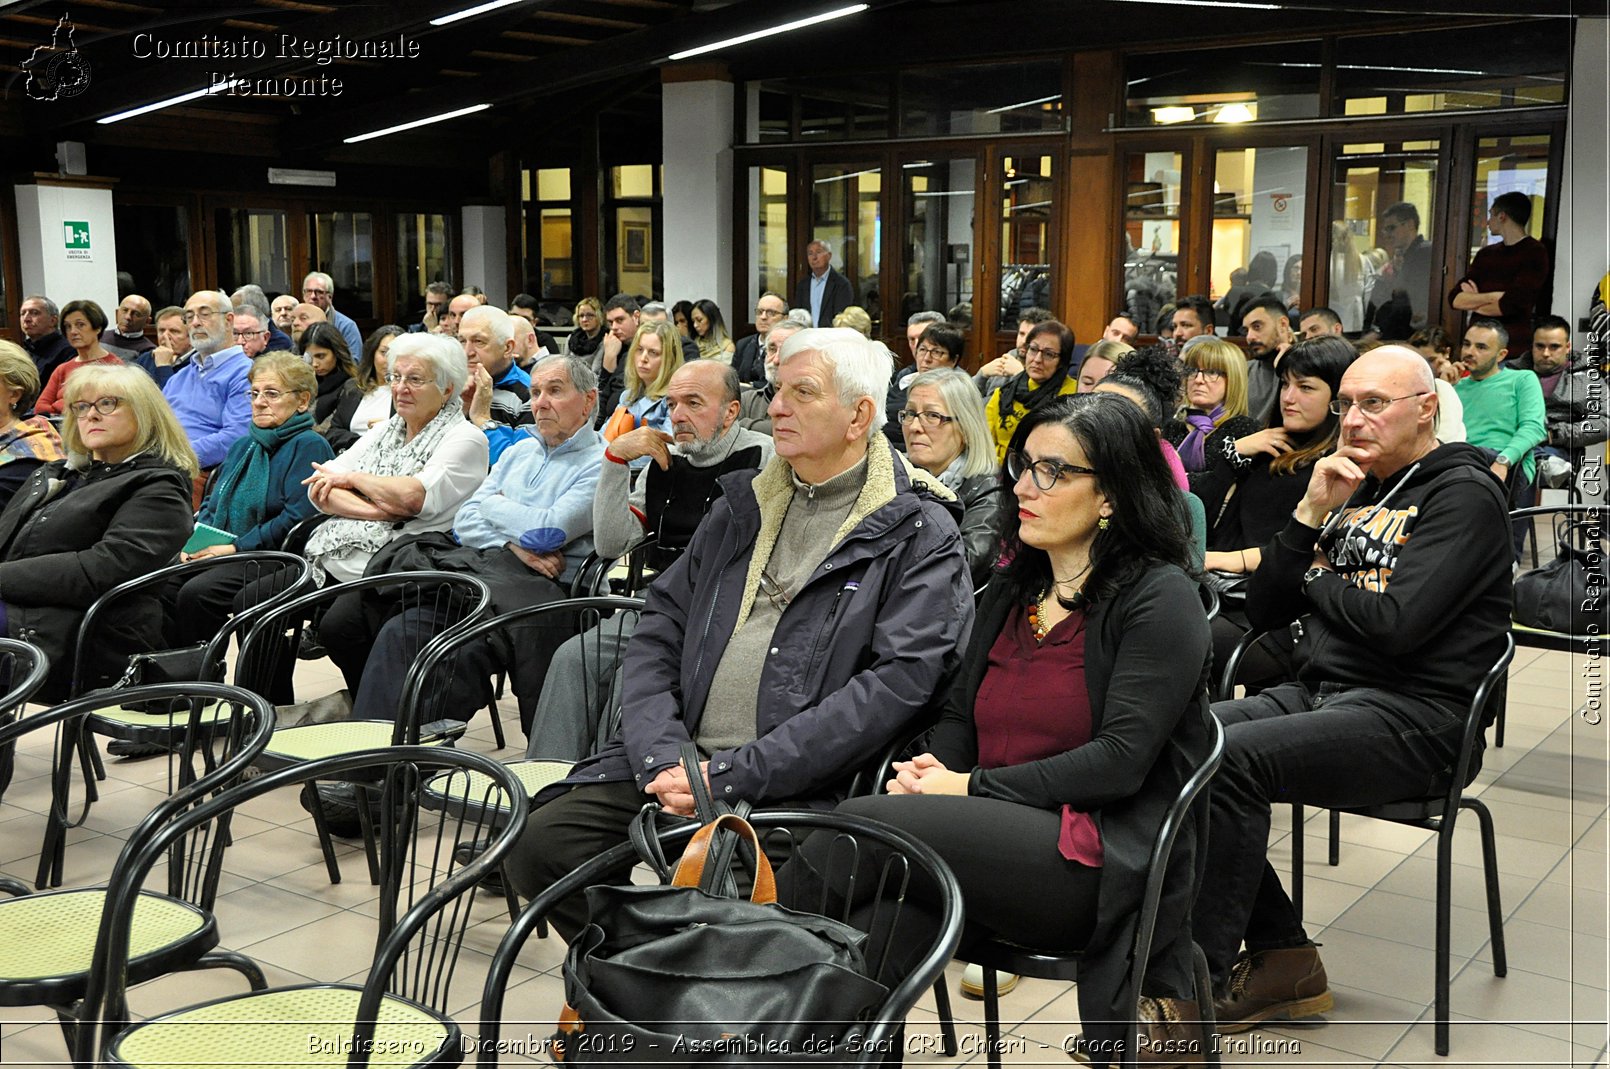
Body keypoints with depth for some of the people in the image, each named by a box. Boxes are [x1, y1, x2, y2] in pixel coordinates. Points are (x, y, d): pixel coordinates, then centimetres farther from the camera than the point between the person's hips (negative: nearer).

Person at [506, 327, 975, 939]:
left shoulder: (919, 533, -1)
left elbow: (899, 682, -13)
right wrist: (663, 758, -7)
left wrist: (732, 775, -17)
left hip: (795, 787, -5)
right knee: (538, 843, -12)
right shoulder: (741, 506, 18)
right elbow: (659, 633, 14)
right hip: (676, 758, 6)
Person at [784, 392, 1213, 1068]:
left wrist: (969, 786, -14)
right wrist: (927, 773, -5)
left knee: (867, 826, -25)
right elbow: (959, 714, 19)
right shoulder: (1012, 591, 18)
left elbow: (1120, 761, -13)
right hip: (996, 843, 6)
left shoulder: (1159, 598, -4)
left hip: (1099, 863, -6)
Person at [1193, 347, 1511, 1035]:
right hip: (1318, 693, 8)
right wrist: (1310, 514, 1)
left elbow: (1396, 623, -20)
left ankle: (1200, 983, -19)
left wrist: (1319, 579, 0)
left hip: (1409, 719, -8)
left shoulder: (1462, 495, -5)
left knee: (1230, 758, -29)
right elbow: (1263, 611, 13)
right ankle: (1283, 961, -6)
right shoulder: (1353, 489, 18)